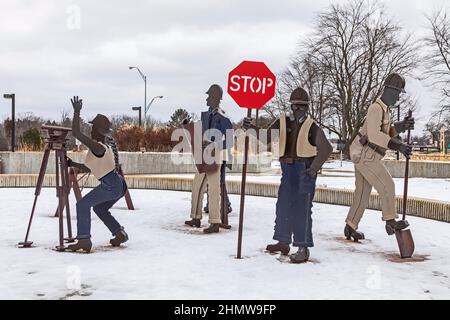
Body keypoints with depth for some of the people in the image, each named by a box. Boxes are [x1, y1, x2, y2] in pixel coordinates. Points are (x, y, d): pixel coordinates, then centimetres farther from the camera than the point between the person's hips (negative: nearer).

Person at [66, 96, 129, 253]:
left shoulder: (96, 146, -12)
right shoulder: (105, 148, 18)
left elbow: (76, 133, -19)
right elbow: (88, 169, 25)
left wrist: (77, 112, -12)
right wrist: (72, 164, 22)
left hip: (111, 186, -10)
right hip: (119, 185, 10)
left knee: (82, 205, -6)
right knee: (99, 208, 28)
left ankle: (83, 240, -12)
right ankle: (120, 233, 23)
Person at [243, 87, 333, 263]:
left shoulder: (312, 127, -2)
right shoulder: (282, 122, 8)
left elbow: (326, 149, -8)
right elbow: (265, 138, 2)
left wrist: (314, 168, -15)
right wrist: (253, 129, -16)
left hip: (305, 170, -5)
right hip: (288, 170, 5)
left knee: (302, 208, -6)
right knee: (283, 205, 11)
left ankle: (303, 248, -1)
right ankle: (283, 242, 25)